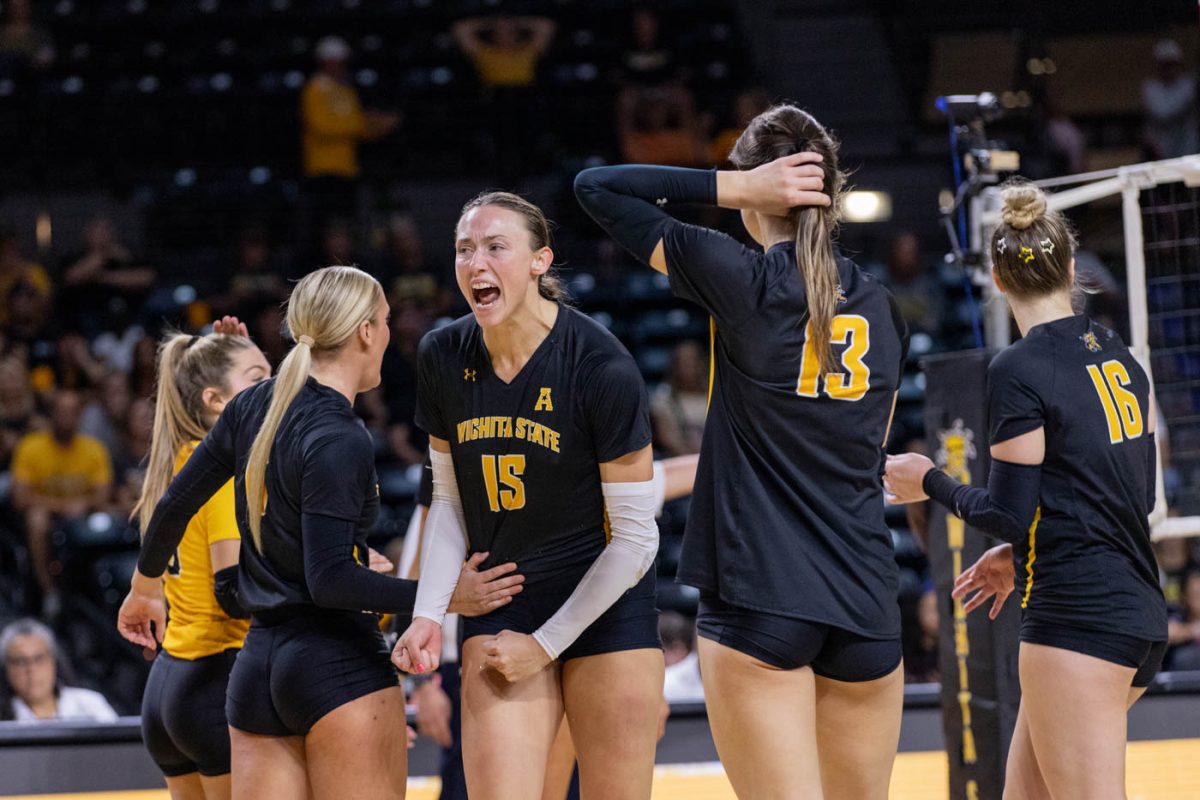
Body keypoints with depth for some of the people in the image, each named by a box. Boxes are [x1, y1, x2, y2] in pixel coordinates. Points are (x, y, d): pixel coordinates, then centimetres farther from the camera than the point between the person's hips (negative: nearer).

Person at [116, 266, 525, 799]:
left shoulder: (253, 407, 9)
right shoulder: (338, 442, -15)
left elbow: (175, 505, 17)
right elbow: (329, 580, -19)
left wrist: (144, 589, 33)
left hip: (256, 668, 8)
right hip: (341, 666, -8)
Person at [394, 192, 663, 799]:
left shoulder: (602, 368, -16)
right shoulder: (443, 359, -2)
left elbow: (635, 536, -11)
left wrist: (545, 645, -10)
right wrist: (429, 614, -4)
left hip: (606, 607, -3)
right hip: (498, 608, 3)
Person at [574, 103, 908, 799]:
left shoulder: (745, 282, -6)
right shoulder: (880, 307, 10)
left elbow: (595, 187, 0)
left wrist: (734, 188, -4)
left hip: (760, 603, -5)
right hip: (865, 605, 5)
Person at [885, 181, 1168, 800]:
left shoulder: (1018, 371, -12)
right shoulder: (1117, 356, 12)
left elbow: (1008, 514, -13)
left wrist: (931, 483, 5)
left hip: (1077, 620, -9)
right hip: (1139, 612, 9)